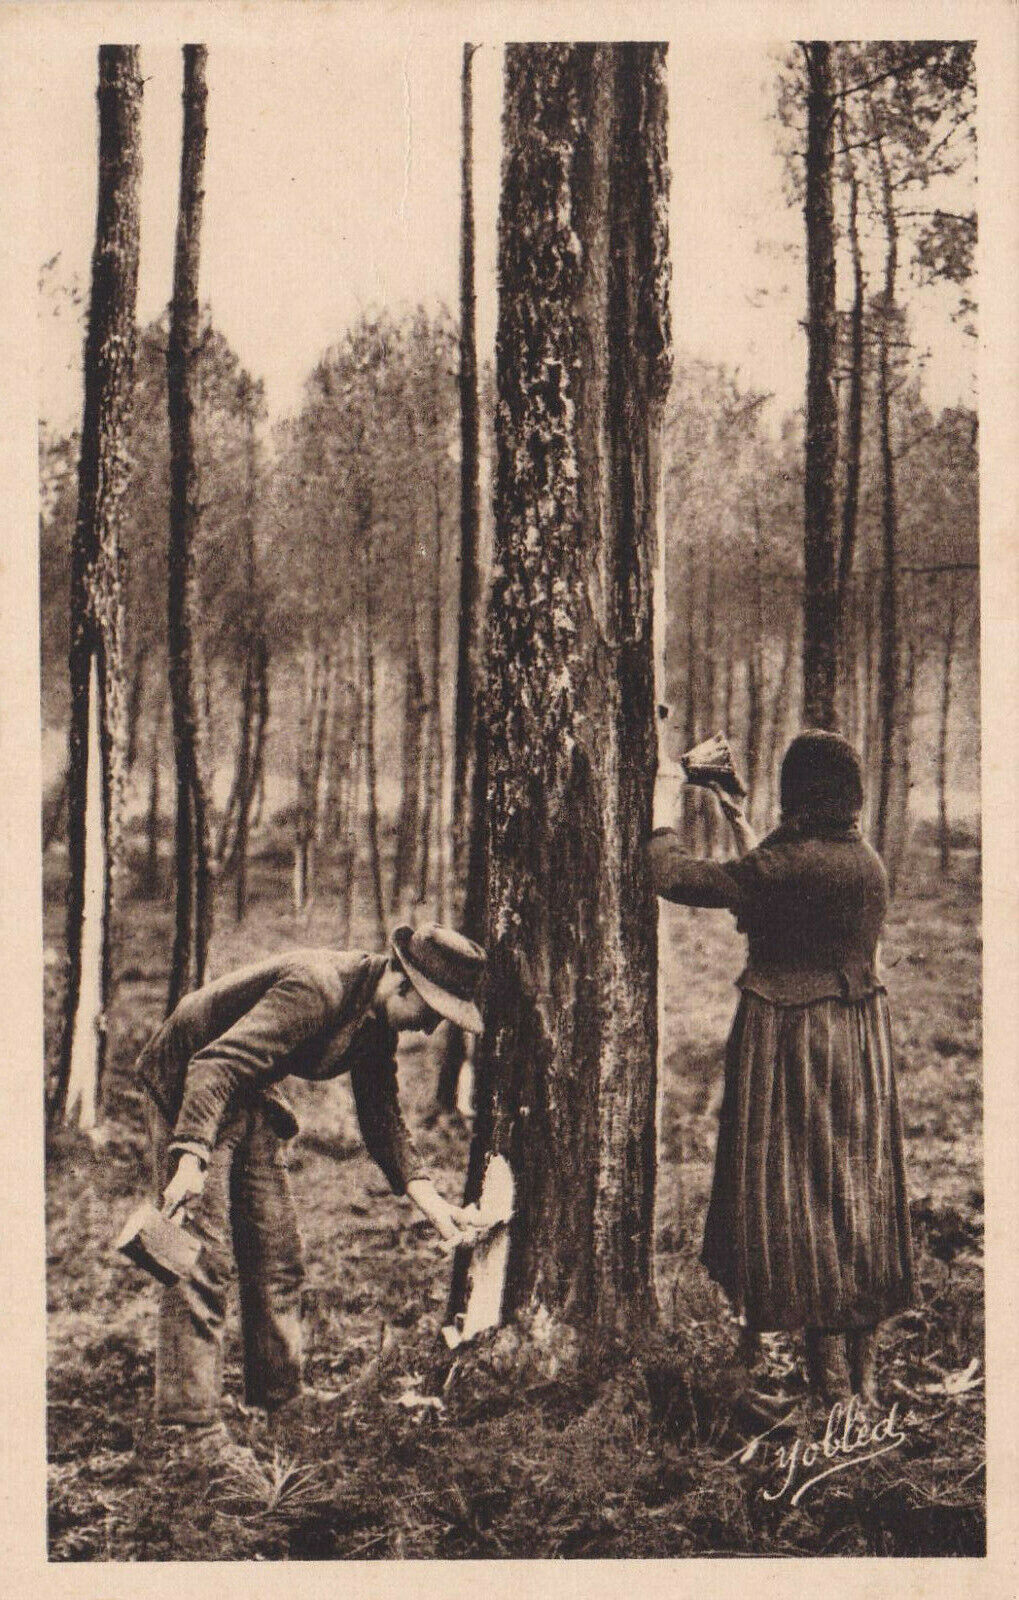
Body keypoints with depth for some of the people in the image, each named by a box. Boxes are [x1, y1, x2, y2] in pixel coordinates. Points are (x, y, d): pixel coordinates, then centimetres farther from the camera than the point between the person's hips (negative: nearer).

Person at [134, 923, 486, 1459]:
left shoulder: (377, 1020, -3)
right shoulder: (316, 990, -32)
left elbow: (382, 1117, 7)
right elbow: (217, 1063, -39)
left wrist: (428, 1198, -5)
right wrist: (191, 1158, -48)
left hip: (248, 1098, 9)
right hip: (187, 1085, -9)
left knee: (277, 1259, 10)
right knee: (203, 1259, -13)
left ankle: (280, 1407, 20)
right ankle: (188, 1426, -7)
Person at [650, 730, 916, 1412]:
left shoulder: (793, 863, -21)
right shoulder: (867, 862, 3)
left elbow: (676, 877, -17)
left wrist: (665, 827, 3)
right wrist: (743, 828, 29)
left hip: (789, 1043, -7)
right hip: (860, 1043, 7)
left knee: (798, 1198, 3)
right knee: (861, 1195, 14)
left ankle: (832, 1376, 8)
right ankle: (862, 1370, 24)